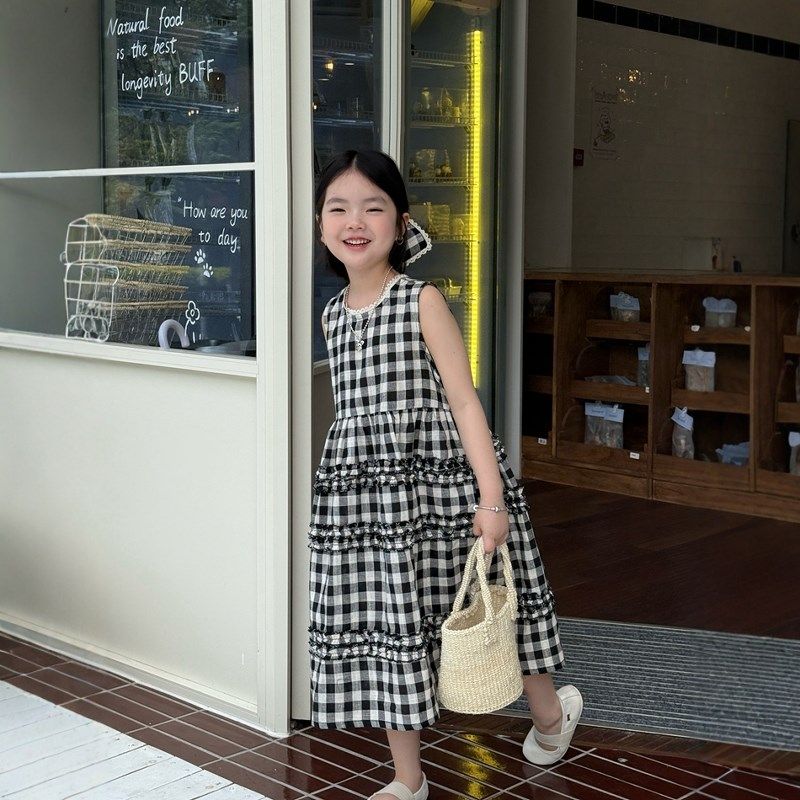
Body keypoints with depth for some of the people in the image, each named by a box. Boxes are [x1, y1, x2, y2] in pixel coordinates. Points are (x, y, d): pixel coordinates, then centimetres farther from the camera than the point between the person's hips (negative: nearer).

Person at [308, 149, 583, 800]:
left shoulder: (423, 300, -8)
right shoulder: (332, 315, 8)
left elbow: (463, 400, -12)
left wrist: (490, 498, -17)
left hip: (436, 482, -5)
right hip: (359, 491, 5)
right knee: (382, 624, 8)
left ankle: (551, 709, 38)